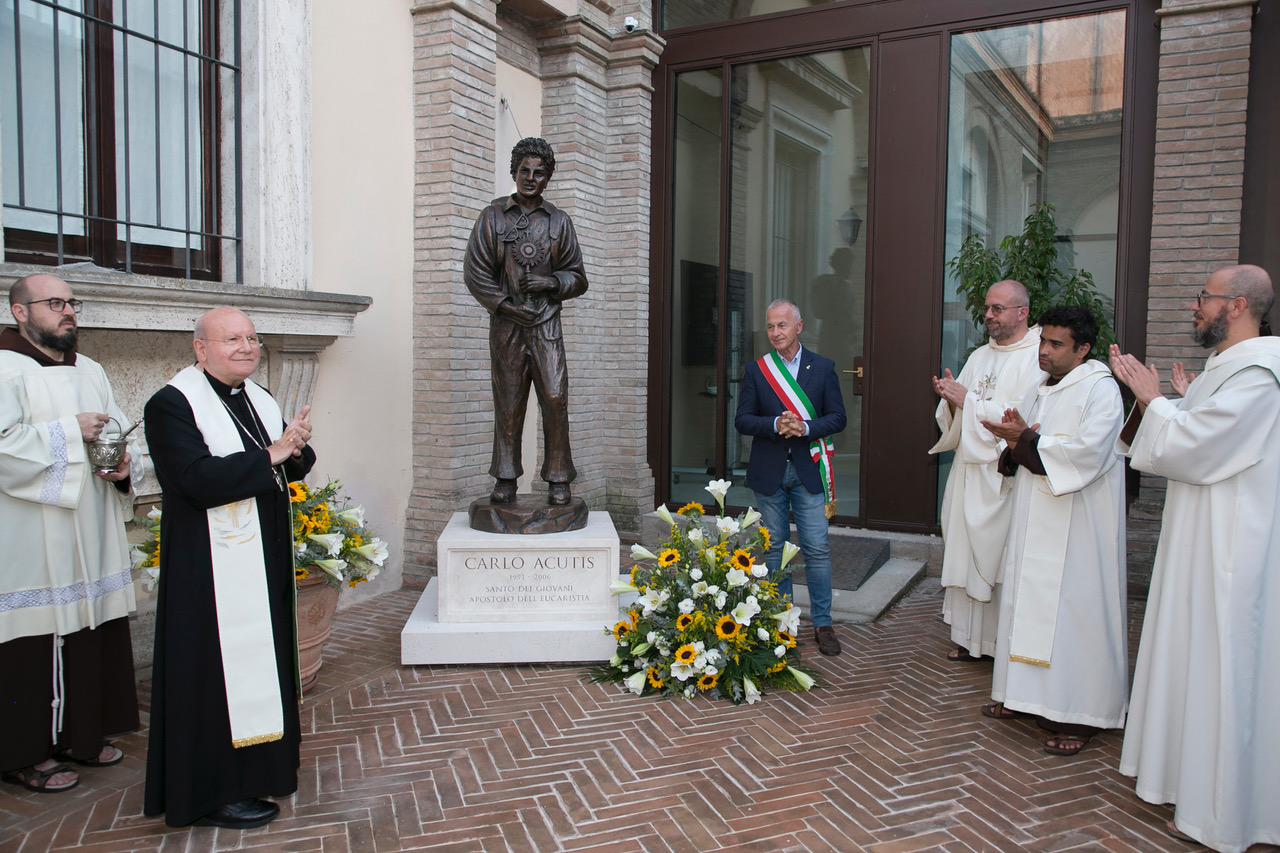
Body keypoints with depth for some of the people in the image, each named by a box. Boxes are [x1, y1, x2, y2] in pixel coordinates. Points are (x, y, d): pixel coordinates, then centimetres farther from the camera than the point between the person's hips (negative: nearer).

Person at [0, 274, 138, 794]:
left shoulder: (90, 371, 16)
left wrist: (122, 465, -1)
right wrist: (70, 432, -15)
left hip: (91, 539, 7)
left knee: (90, 632, 10)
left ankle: (81, 734, 24)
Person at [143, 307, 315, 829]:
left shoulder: (259, 399, 11)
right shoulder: (172, 404, -13)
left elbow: (289, 468, 13)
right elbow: (198, 479, -25)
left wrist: (295, 451, -10)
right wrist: (270, 454, -22)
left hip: (264, 559, 8)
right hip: (210, 567, -8)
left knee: (259, 663, 16)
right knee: (217, 671, 0)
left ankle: (256, 767, 31)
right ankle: (211, 793, 13)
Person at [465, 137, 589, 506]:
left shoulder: (559, 221, 12)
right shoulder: (492, 217, 9)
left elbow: (577, 277, 13)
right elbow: (475, 272, 3)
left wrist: (552, 282, -8)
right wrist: (505, 305, -7)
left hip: (546, 325, 0)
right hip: (505, 324, 0)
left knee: (555, 399, -7)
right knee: (507, 403, 3)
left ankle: (558, 480, 1)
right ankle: (506, 478, 12)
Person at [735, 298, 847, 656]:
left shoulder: (823, 367, 3)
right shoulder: (756, 369, 4)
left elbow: (837, 417, 1)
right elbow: (742, 419, 1)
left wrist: (805, 427, -17)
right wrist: (775, 424, -17)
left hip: (808, 469, -1)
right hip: (769, 472, 1)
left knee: (817, 548, -1)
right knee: (774, 548, 9)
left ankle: (822, 623, 11)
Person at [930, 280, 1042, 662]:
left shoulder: (1039, 358, -7)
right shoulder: (979, 356, 15)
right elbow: (955, 417, 16)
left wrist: (969, 400, -13)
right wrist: (950, 398, -6)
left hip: (1004, 477, -6)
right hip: (969, 471, 7)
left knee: (1001, 556, -4)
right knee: (968, 554, 8)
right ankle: (973, 639, 17)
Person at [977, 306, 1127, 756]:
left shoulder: (1100, 390, -9)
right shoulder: (1038, 390, 15)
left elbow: (1086, 453, -21)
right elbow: (1017, 455, 16)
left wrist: (1026, 441, -15)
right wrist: (1015, 448, -7)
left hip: (1076, 524, -8)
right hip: (1033, 520, 8)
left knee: (1072, 610, -5)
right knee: (1027, 598, 11)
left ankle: (1077, 716, 4)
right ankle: (1023, 693, 23)